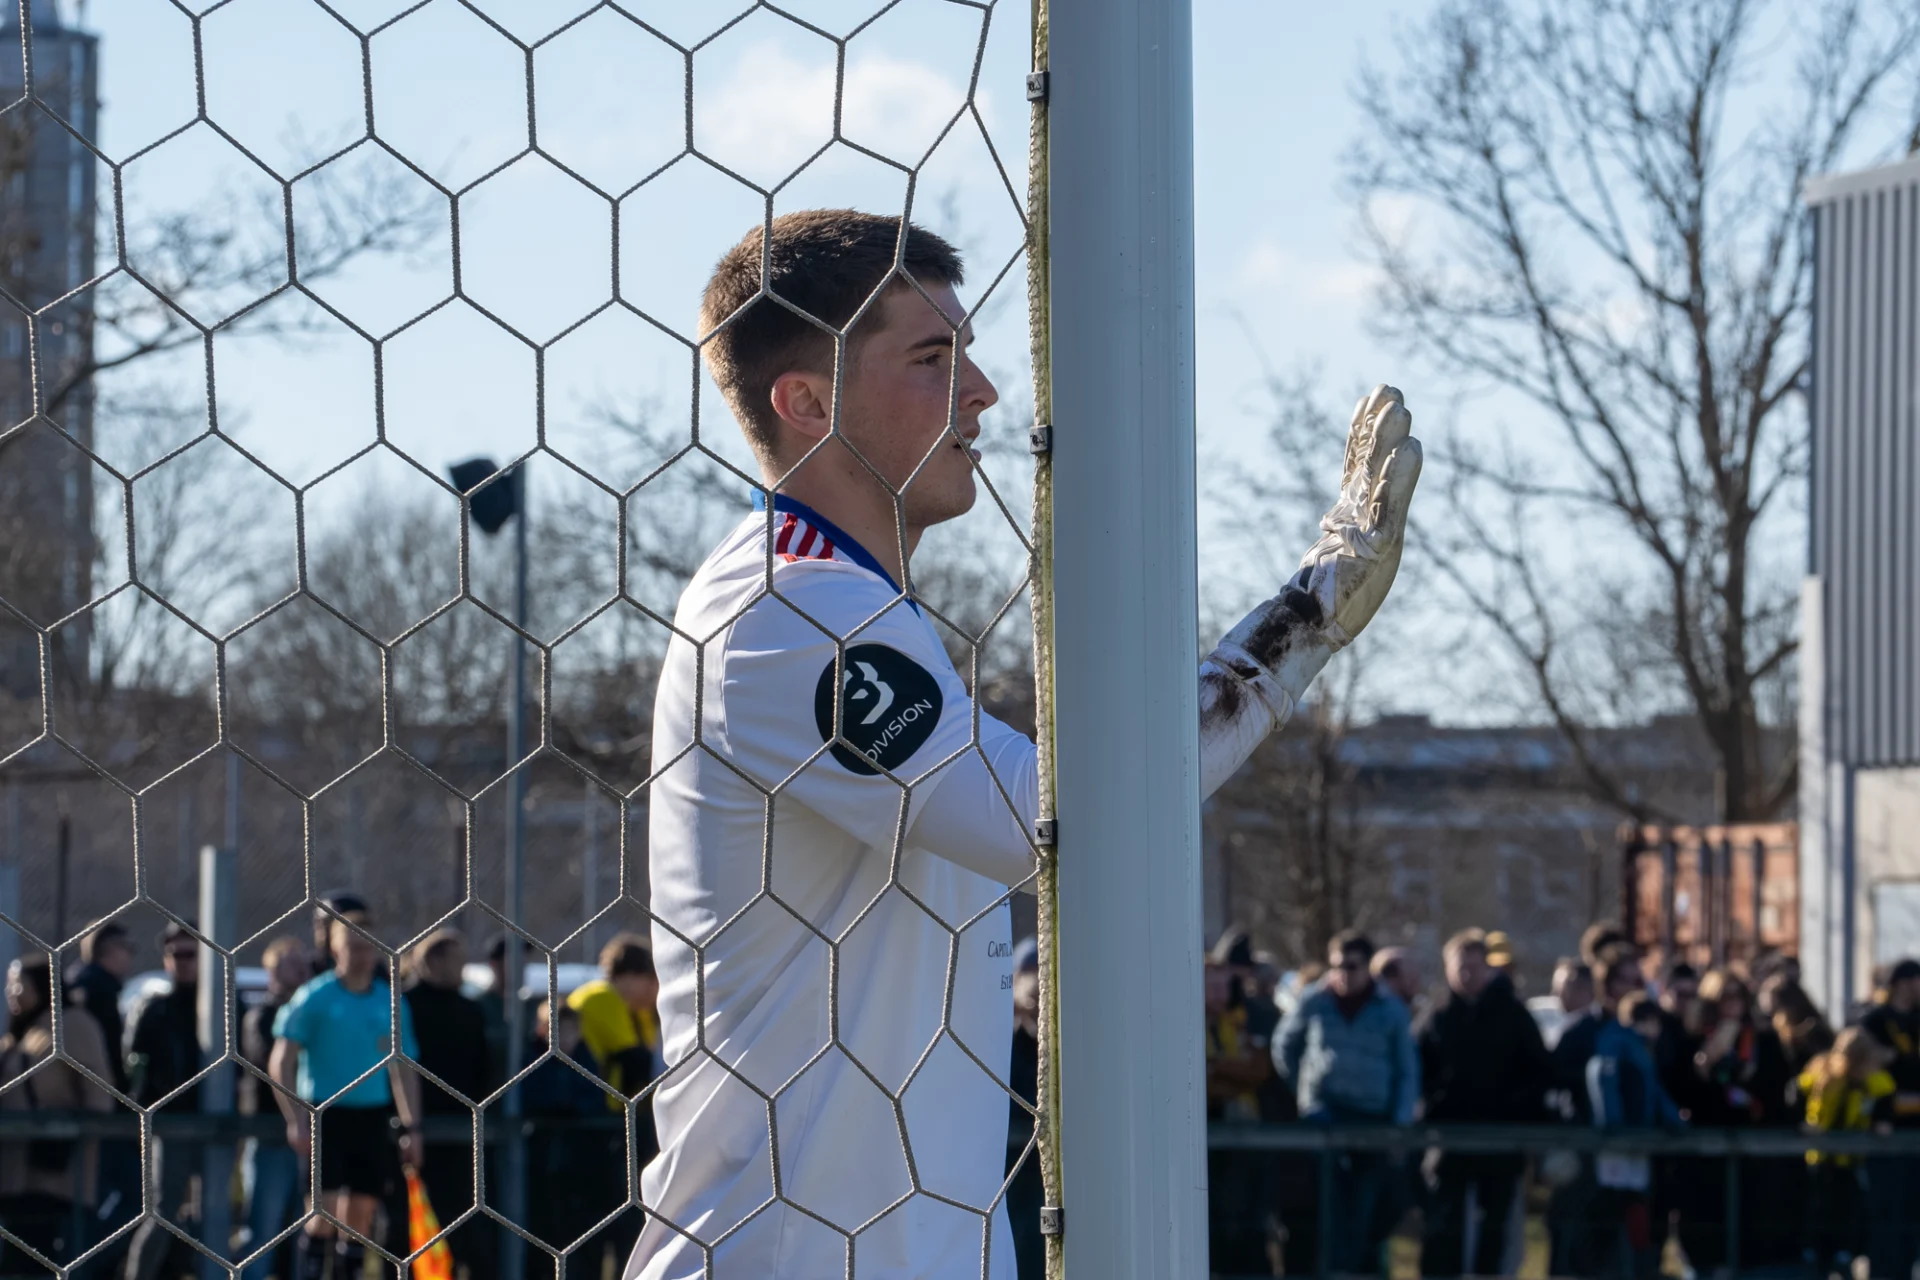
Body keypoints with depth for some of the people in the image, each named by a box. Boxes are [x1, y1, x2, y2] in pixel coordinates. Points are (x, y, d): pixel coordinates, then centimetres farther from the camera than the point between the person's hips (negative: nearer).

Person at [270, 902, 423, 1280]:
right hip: (324, 1116, -4)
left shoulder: (391, 1003, 9)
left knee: (361, 1211, 4)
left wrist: (411, 1127, 10)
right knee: (325, 1206, -14)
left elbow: (404, 1069, 16)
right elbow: (281, 1061, -6)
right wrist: (296, 1120, -13)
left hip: (371, 1118, 4)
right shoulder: (314, 998, -4)